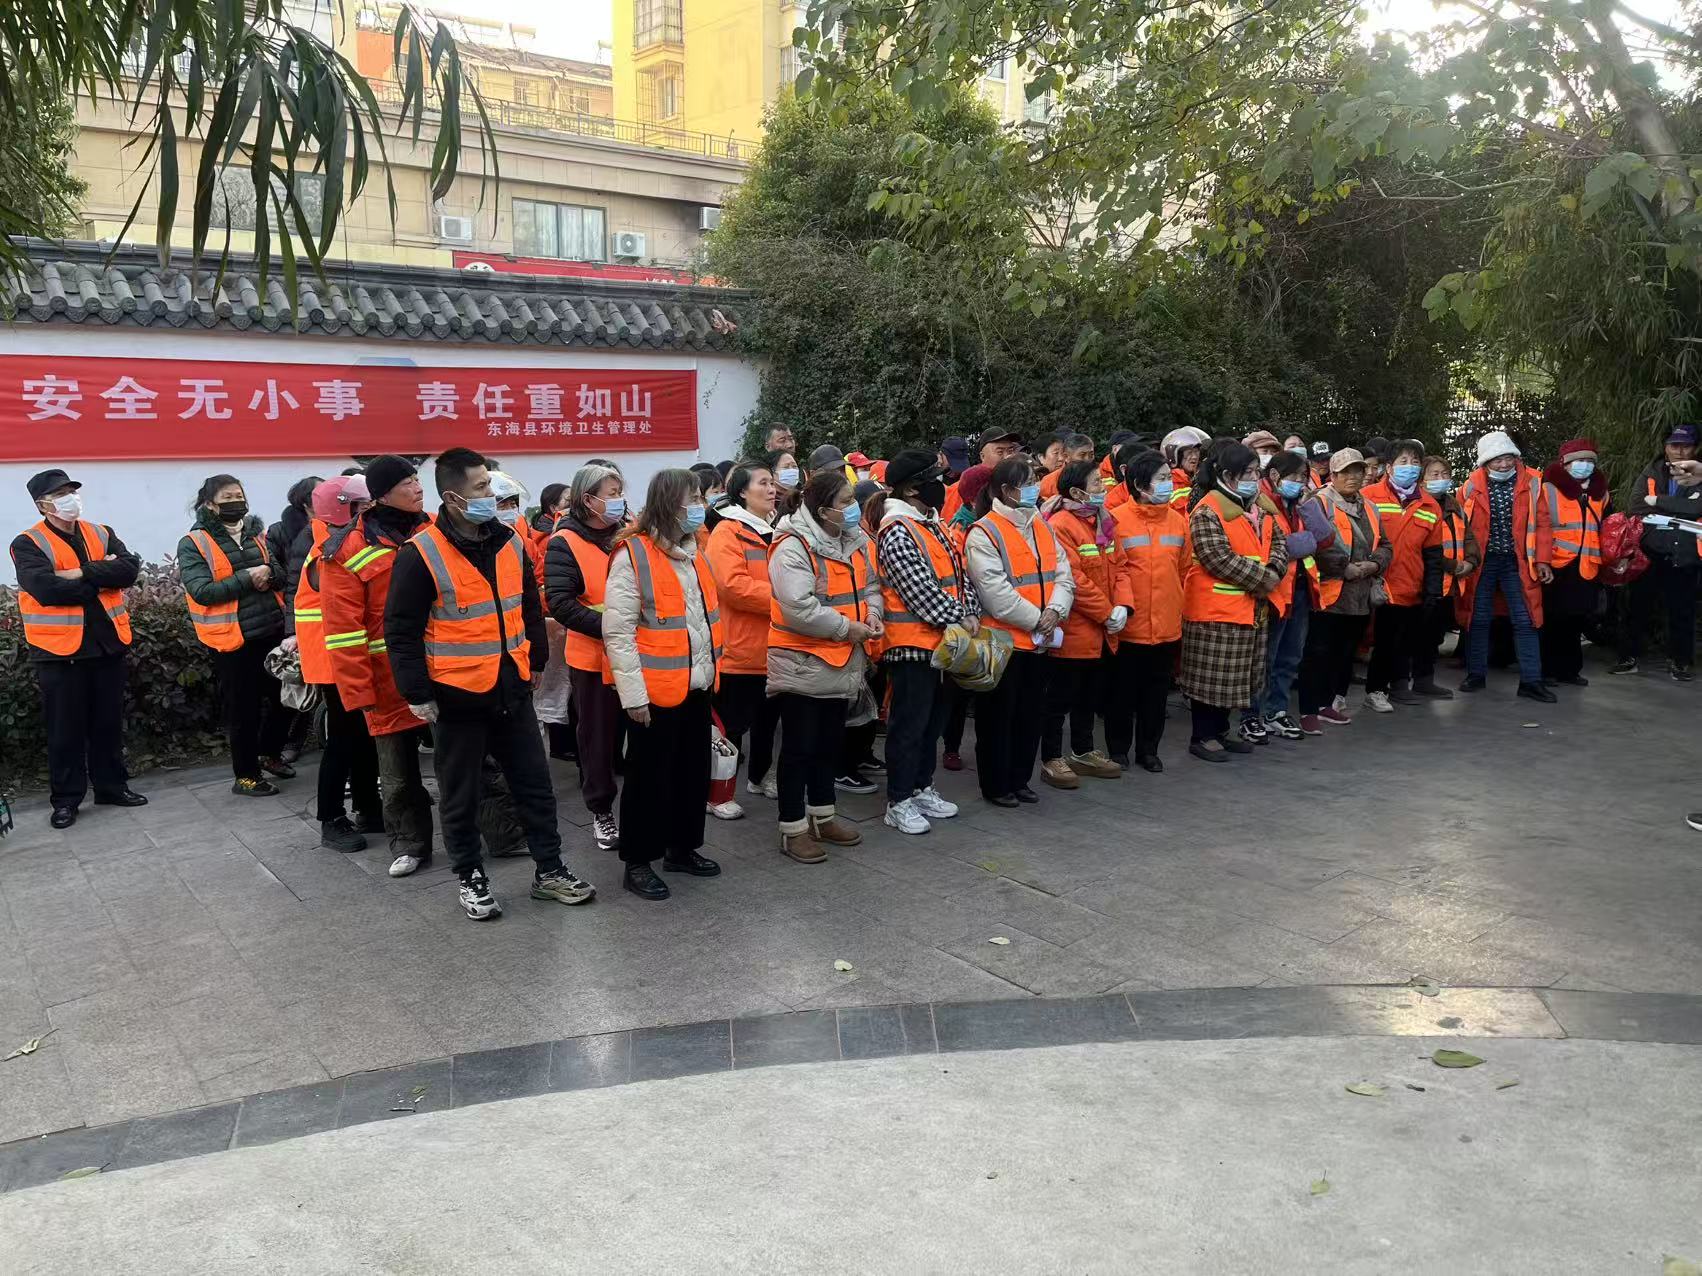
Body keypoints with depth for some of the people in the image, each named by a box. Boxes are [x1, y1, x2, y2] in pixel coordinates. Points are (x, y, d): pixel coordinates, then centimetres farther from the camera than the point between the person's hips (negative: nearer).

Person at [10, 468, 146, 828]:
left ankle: (112, 785, 26)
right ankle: (65, 798, 15)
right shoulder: (28, 544, -7)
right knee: (65, 728, 5)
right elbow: (47, 589, -22)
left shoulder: (102, 534, 8)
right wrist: (101, 579, -13)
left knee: (109, 722, 14)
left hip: (107, 642, 4)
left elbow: (130, 568, -8)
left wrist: (83, 573, -19)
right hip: (59, 649, -4)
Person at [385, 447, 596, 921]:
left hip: (511, 689, 5)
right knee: (461, 796, 9)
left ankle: (549, 870, 25)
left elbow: (530, 607, 16)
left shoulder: (509, 541, 3)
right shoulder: (421, 554, -14)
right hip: (456, 695, -5)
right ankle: (471, 879, 24)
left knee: (535, 782, 12)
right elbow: (400, 630, -11)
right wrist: (417, 693, -13)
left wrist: (535, 659, 17)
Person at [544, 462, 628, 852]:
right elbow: (560, 603, -16)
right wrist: (607, 627, -24)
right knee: (598, 735, 8)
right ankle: (601, 811, 21)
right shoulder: (565, 543, -8)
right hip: (592, 656, -4)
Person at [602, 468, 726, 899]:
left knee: (694, 770, 16)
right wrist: (633, 693, -19)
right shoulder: (632, 556, -14)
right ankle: (637, 863, 15)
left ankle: (682, 847, 32)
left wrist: (711, 670, 13)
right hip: (656, 691, -8)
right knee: (650, 776, 3)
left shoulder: (691, 552, 11)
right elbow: (617, 631, -17)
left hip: (697, 686, 8)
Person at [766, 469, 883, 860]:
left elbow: (870, 584, 18)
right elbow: (799, 610, -28)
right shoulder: (793, 547, -20)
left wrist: (871, 613, -4)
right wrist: (847, 628, -18)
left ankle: (823, 817, 33)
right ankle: (793, 830, 12)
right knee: (799, 748, 1)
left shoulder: (853, 540, 6)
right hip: (802, 663, -8)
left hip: (841, 663, 8)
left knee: (829, 743, 19)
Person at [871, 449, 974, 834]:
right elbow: (920, 590, -21)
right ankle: (898, 803, 6)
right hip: (912, 642, -9)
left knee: (933, 720, 17)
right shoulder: (897, 532, -15)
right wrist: (958, 620, -14)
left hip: (942, 641, 9)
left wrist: (971, 614, -1)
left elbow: (958, 574, 15)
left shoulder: (933, 526, 15)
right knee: (909, 725, -2)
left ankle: (921, 788, 29)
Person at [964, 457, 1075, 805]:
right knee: (999, 715, 3)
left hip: (1039, 641, 7)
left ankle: (1019, 779, 28)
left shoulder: (1042, 527, 11)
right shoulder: (983, 533, -12)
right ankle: (995, 785, 15)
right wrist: (1035, 620, -16)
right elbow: (995, 592, -19)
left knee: (1032, 712, 14)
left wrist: (1054, 611, -12)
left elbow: (1063, 575, 6)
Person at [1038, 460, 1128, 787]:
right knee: (1061, 697, 1)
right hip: (1073, 631, -9)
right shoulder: (1061, 526, -17)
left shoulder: (1103, 522, 10)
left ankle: (1083, 752, 32)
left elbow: (1118, 567, 10)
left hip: (1102, 632, 9)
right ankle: (1051, 759, 10)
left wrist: (1122, 606, -6)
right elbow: (1074, 580, -21)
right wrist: (1105, 613, -16)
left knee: (1089, 695, 19)